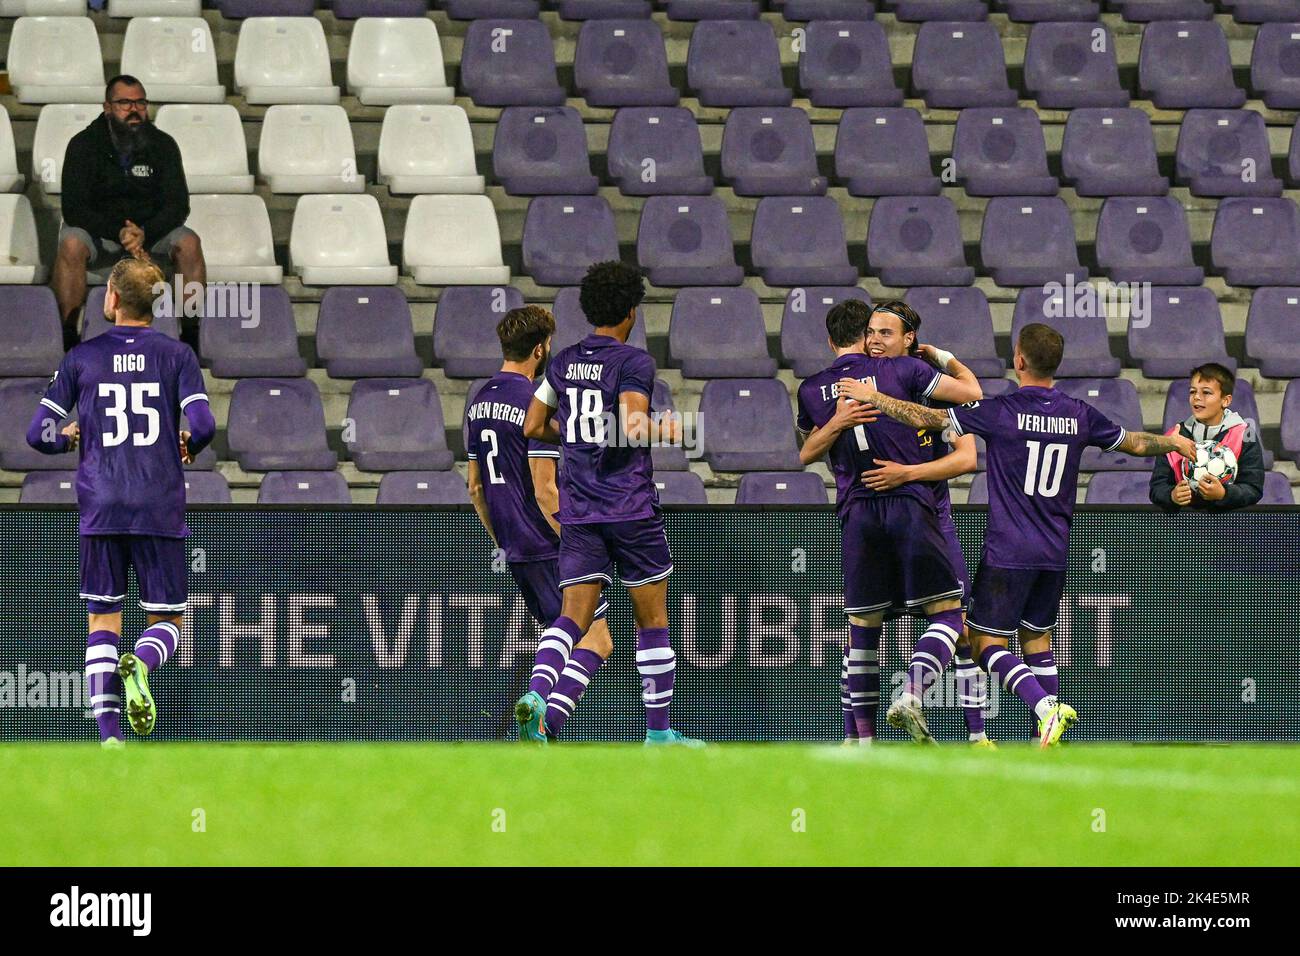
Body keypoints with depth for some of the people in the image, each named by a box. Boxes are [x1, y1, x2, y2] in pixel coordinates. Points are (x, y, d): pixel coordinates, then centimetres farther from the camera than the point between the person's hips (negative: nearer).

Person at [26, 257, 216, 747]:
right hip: (160, 506, -1)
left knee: (102, 622, 8)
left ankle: (109, 736, -6)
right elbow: (203, 425, -10)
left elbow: (38, 434, 1)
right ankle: (141, 664, -25)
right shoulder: (176, 355, 1)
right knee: (166, 621, 10)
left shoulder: (82, 357, 3)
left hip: (100, 507, 1)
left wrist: (69, 439, 23)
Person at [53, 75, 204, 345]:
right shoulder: (84, 145, -11)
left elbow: (177, 205, -10)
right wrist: (119, 233, -31)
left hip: (152, 228, 2)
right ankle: (68, 335, -30)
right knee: (72, 244, -34)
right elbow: (74, 208, -17)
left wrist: (144, 233, -30)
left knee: (188, 243, -27)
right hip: (98, 229, -2)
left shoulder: (163, 145, -5)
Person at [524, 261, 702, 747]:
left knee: (575, 616, -3)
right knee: (652, 619, 8)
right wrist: (664, 429, -1)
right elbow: (631, 429, -21)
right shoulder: (633, 362, -9)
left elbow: (533, 427, 15)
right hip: (631, 506, -5)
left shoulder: (564, 361, 10)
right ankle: (659, 730, 12)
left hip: (578, 510, 5)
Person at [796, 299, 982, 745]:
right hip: (910, 504, -3)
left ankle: (863, 736, 8)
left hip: (857, 513, 3)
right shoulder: (900, 369, 0)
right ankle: (911, 695, -23)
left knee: (863, 625, 10)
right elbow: (971, 392, 3)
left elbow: (807, 452, 22)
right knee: (947, 613, 0)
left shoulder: (812, 390, 10)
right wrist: (945, 358, 19)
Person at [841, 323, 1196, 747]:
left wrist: (871, 396, 5)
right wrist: (1174, 443, 39)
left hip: (1008, 551, -5)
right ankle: (1053, 727, 11)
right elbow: (1134, 443, 18)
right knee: (1037, 638, 18)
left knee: (988, 642, 0)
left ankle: (1046, 710, -20)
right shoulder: (1079, 414, 3)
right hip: (1055, 552, 5)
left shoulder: (1001, 411, -11)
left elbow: (925, 418, -8)